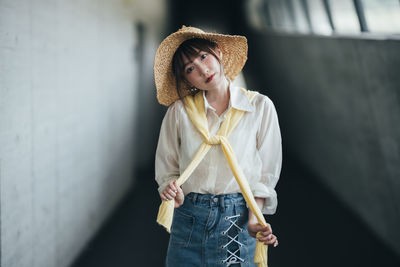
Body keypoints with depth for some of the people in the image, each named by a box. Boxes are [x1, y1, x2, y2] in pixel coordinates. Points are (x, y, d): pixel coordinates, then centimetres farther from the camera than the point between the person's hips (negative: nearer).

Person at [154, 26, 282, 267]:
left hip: (238, 218, 0)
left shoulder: (260, 106, -2)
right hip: (189, 218, 1)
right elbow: (167, 170, 4)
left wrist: (253, 219, -13)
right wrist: (175, 194, -16)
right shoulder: (179, 111, -1)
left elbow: (266, 173, 0)